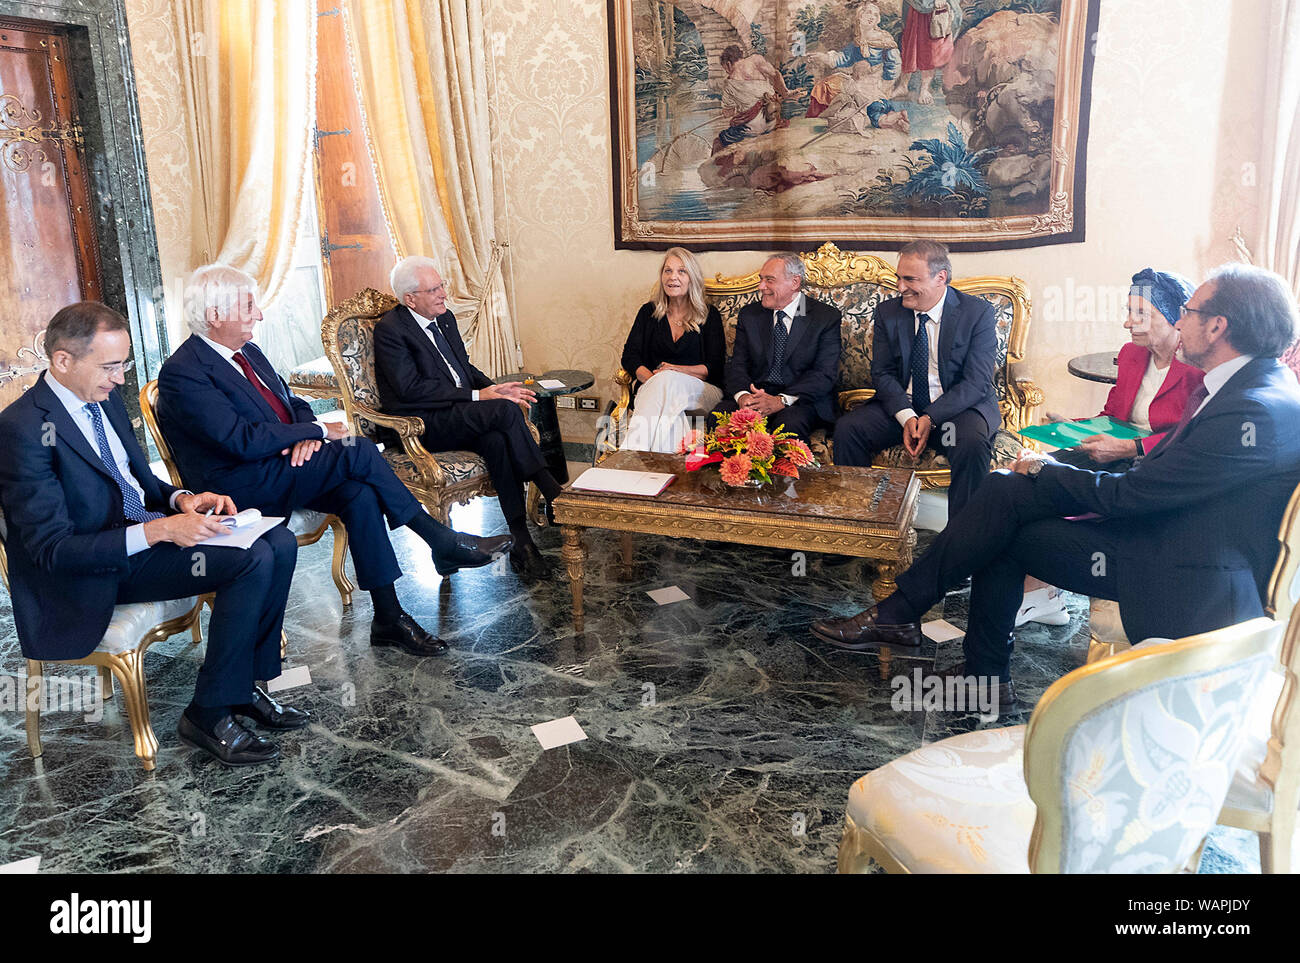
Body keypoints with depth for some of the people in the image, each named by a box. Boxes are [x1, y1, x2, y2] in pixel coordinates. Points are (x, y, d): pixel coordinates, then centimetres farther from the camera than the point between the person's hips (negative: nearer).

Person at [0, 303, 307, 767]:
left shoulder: (105, 400, 7)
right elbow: (53, 549, -22)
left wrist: (181, 499, -5)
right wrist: (158, 530, -29)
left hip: (146, 530, 9)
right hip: (92, 574, -8)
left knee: (279, 544, -7)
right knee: (253, 560, -24)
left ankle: (246, 685, 5)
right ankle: (208, 715, -11)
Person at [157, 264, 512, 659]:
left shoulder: (247, 352, 14)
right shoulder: (182, 374, -14)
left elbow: (292, 402, 18)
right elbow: (244, 440, -23)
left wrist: (305, 436, -7)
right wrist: (318, 431, -15)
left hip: (282, 464, 8)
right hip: (241, 486, -8)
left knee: (359, 493, -22)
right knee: (359, 452, -24)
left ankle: (388, 616, -20)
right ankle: (443, 543, -14)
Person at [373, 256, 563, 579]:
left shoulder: (445, 318, 16)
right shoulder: (390, 329, -8)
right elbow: (410, 388, -18)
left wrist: (493, 387, 0)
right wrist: (478, 396, -19)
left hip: (458, 415, 6)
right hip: (422, 427, -6)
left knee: (497, 441, -29)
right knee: (505, 410, -28)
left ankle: (522, 542, -29)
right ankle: (553, 494, -22)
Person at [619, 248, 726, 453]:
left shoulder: (709, 315, 9)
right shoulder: (649, 312, 16)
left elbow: (716, 368, 2)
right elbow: (630, 356, 7)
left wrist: (677, 371, -14)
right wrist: (652, 378, -14)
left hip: (699, 391, -1)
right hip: (652, 388, 1)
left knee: (668, 381, -36)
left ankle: (632, 452, -47)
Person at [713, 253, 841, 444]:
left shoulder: (826, 317, 1)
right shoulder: (749, 314, 14)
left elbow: (825, 374, -8)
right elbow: (737, 364, 7)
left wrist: (782, 400, -23)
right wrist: (743, 395, -17)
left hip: (800, 400, -3)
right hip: (755, 394, 3)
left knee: (789, 423, -37)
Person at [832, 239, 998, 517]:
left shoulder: (978, 313, -7)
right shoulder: (887, 313, 3)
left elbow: (976, 382, -12)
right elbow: (882, 373, 1)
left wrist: (930, 418, -25)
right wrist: (906, 416, -17)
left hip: (961, 406, -3)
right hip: (901, 405, 3)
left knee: (972, 442, -35)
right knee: (847, 428, -21)